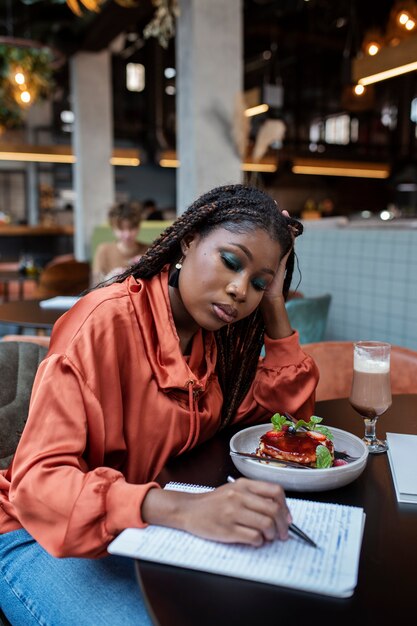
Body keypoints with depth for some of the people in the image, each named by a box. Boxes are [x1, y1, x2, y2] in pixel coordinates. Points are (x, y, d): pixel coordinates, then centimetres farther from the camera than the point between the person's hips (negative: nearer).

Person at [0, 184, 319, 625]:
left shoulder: (215, 334, 0)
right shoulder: (108, 321, -23)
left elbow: (292, 408, 2)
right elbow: (38, 481, -28)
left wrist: (274, 304, -9)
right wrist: (184, 508, -44)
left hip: (155, 529, 6)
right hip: (52, 538, -5)